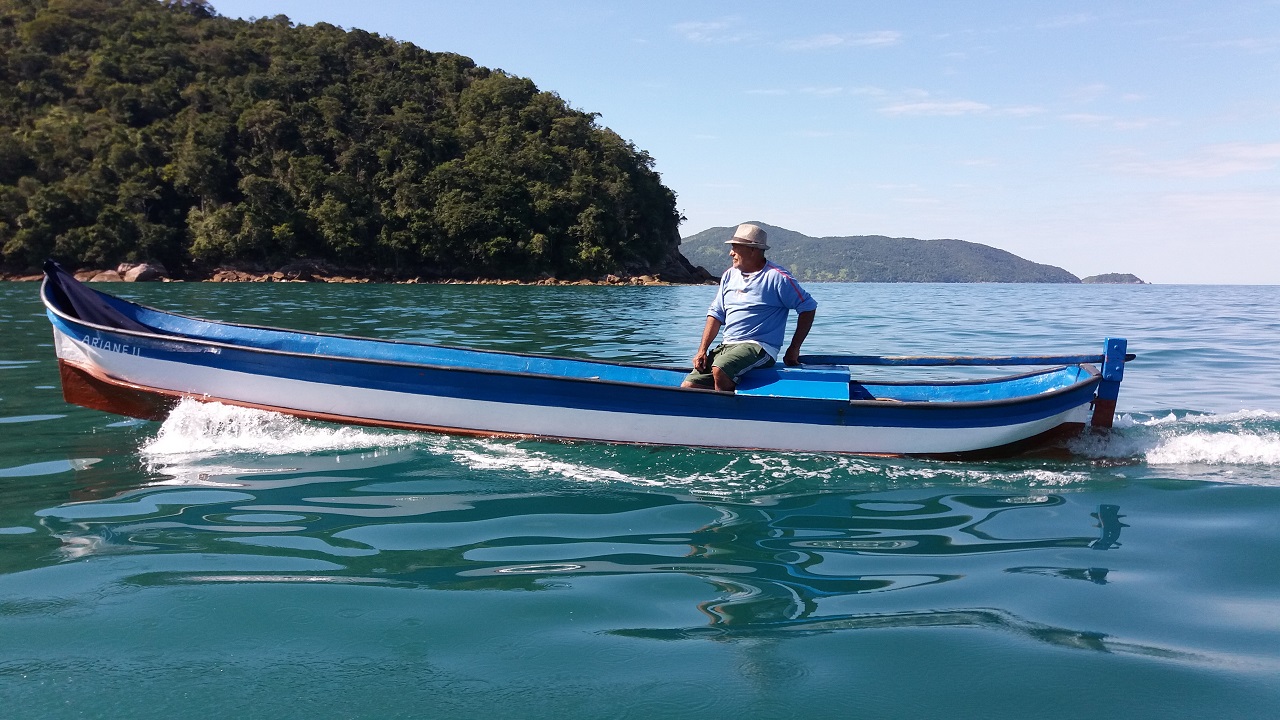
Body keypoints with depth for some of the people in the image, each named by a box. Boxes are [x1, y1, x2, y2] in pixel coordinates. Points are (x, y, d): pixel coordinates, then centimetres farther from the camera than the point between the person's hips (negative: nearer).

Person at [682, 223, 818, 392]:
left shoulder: (776, 276, -5)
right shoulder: (729, 275, 14)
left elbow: (808, 307, -4)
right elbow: (716, 314, 14)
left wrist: (794, 349, -5)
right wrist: (702, 350, 2)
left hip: (760, 347, -7)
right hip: (726, 346, 7)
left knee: (720, 371, -35)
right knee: (688, 387, -9)